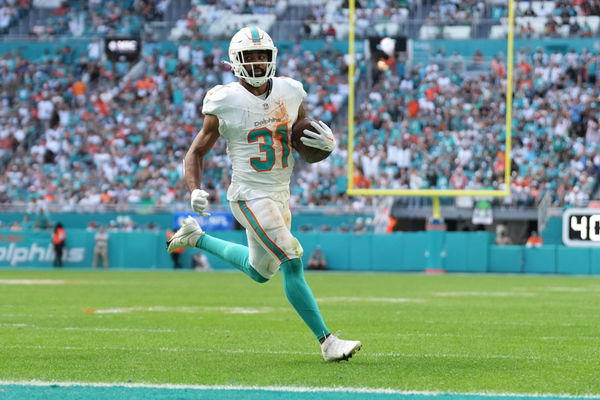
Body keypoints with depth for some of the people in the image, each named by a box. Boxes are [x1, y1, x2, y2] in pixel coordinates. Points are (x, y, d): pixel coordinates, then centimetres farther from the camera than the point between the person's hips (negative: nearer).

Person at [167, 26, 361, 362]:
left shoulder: (290, 92, 1)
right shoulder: (225, 102, -11)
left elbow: (307, 139, 12)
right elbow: (197, 152, -2)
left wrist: (326, 142, -12)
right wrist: (195, 191, -19)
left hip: (281, 195, 7)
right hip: (250, 196, -7)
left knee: (260, 271, 24)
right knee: (292, 263, -18)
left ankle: (196, 237, 44)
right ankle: (327, 341, -13)